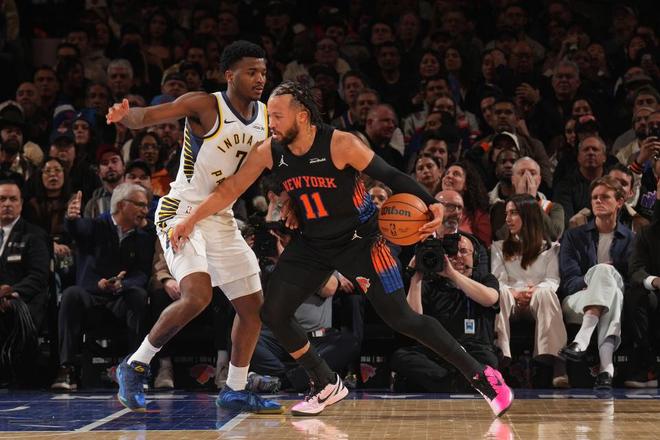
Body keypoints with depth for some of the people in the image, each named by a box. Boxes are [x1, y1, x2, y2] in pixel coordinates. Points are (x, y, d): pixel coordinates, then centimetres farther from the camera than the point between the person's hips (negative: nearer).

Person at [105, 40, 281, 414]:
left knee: (254, 304, 8)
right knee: (198, 296, -26)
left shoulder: (266, 117, 4)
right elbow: (146, 116, -25)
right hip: (182, 212, -8)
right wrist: (125, 115, -47)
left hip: (221, 220, 8)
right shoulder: (205, 106, -14)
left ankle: (235, 391, 22)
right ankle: (136, 366, -8)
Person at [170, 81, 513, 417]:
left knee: (401, 319, -12)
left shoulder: (340, 144, -24)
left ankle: (480, 376, -1)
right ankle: (327, 386, 16)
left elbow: (391, 176, -19)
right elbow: (231, 189, 0)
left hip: (360, 239, -5)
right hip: (312, 244, 6)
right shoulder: (269, 152, -10)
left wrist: (430, 204, -33)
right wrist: (191, 220, -5)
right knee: (273, 314, -2)